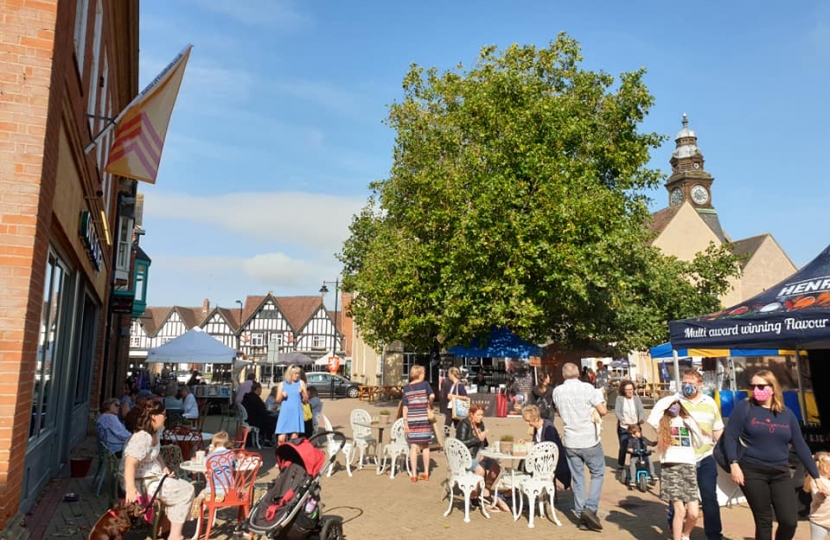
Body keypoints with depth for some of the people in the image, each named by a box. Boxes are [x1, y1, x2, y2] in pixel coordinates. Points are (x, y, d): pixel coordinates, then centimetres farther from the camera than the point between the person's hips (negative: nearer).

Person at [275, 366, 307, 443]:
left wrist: (302, 392, -11)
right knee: (281, 438, -6)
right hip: (285, 413, 0)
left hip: (296, 413, 0)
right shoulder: (282, 384, 9)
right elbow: (278, 400, 10)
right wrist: (282, 395, -9)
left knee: (294, 437, -3)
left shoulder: (301, 383, 8)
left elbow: (306, 400, 6)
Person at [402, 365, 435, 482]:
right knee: (425, 446, 11)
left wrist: (405, 422, 5)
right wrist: (429, 406, -1)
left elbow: (405, 406, 2)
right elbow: (432, 396, -19)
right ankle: (426, 473, 19)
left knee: (413, 447, 5)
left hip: (411, 420, 2)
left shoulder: (406, 388, 5)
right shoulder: (425, 384, -2)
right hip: (424, 419, -2)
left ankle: (414, 475, 6)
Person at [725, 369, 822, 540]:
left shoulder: (786, 413, 6)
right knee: (763, 521, 3)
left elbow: (800, 446, 10)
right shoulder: (744, 408, -4)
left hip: (780, 474, 3)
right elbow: (730, 437, -7)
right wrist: (734, 465, -16)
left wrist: (816, 477, 9)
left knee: (790, 521, -4)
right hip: (752, 472, -3)